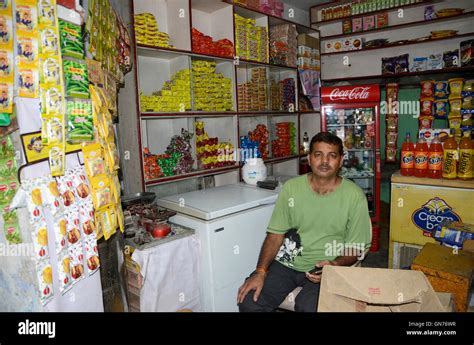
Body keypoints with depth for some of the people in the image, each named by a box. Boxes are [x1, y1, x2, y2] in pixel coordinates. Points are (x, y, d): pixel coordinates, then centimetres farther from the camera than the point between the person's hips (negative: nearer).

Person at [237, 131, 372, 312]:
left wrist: (334, 265, -22)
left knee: (308, 307, -30)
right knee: (248, 301, -16)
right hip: (287, 262, 2)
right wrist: (260, 272, -14)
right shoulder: (291, 188, -2)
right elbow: (276, 234, -2)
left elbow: (355, 249, -1)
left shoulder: (355, 196, -8)